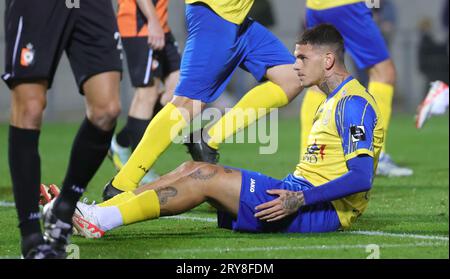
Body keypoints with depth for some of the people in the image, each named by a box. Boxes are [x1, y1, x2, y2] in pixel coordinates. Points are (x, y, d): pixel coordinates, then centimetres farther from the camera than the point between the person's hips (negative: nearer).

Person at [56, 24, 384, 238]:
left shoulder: (354, 103, -11)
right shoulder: (333, 102, 22)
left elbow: (361, 177, -22)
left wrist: (300, 199, -26)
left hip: (320, 210, -10)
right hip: (299, 193, 10)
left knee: (207, 177, -19)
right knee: (194, 170, 0)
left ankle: (102, 219, -23)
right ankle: (93, 213, -9)